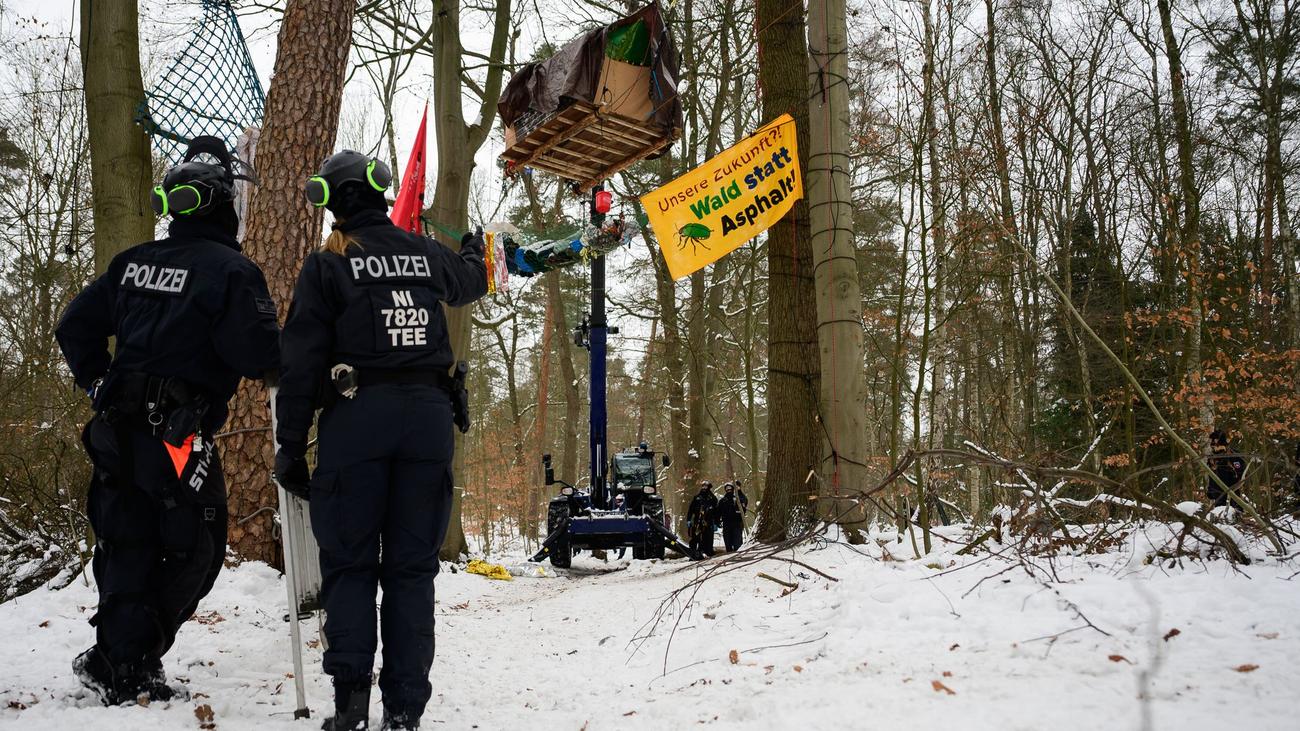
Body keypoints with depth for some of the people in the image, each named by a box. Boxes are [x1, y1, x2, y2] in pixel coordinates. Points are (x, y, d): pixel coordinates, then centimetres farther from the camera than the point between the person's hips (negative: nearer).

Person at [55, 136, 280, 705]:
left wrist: (99, 384, 23)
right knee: (192, 551, 4)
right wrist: (278, 357, 4)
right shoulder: (230, 269, -10)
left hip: (118, 428, 7)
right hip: (180, 436, -7)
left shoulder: (132, 263, 12)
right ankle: (129, 664, 3)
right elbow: (257, 354, -17)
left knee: (126, 545, 15)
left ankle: (117, 656, 20)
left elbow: (76, 327, 16)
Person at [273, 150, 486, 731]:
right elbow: (469, 283, 36)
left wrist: (290, 445, -1)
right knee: (412, 566, 6)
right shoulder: (425, 254, 12)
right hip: (429, 415, 3)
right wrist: (475, 251, 60)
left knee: (350, 564, 5)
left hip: (358, 417, -3)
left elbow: (301, 361, -5)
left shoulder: (328, 264, 0)